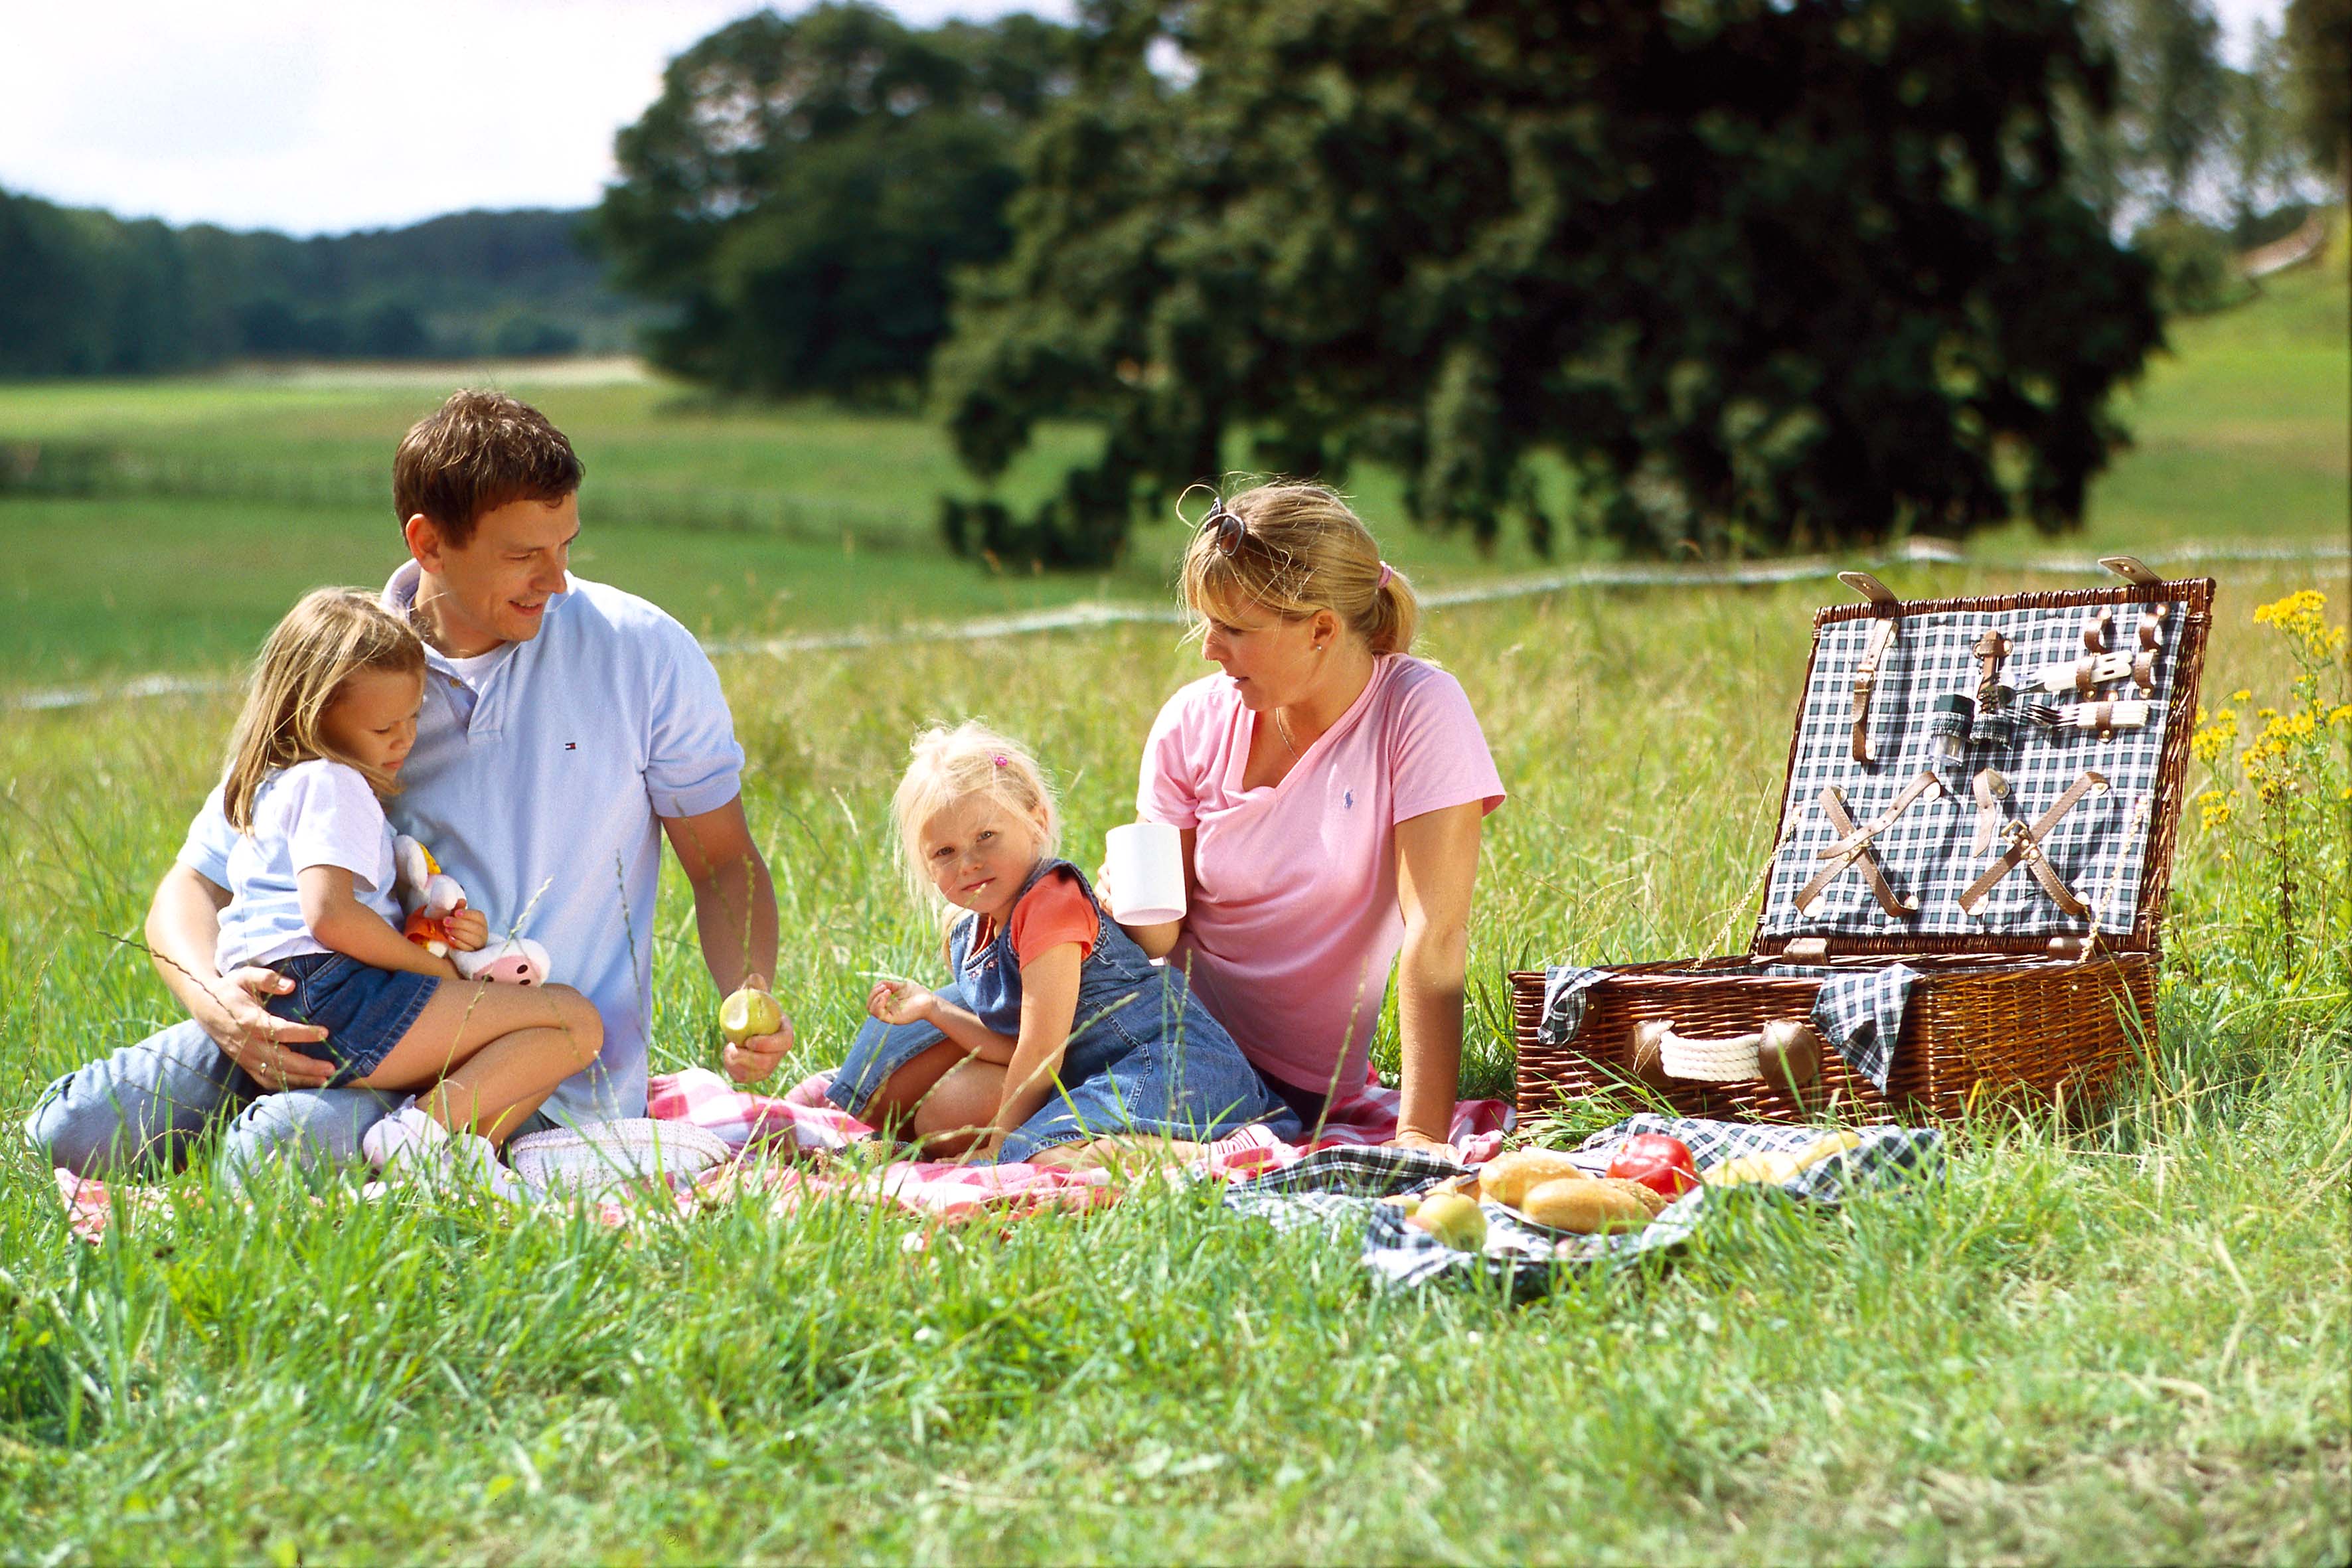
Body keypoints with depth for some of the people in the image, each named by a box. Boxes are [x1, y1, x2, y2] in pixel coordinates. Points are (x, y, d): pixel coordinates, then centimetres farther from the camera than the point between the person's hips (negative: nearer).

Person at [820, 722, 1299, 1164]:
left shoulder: (1050, 901, -14)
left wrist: (998, 1150, -8)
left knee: (1049, 1159, -35)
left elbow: (1041, 1052, -15)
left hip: (1167, 1060, -11)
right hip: (1096, 1072, 11)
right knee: (944, 1114, 10)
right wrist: (932, 1008, 4)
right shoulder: (970, 936, 14)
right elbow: (1019, 1049, 13)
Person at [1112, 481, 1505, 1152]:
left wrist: (1421, 1134, -27)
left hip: (1297, 1086, -4)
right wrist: (1147, 914, -22)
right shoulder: (1193, 722, -2)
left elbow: (1435, 934, -20)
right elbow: (1168, 938, 3)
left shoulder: (1417, 711, -15)